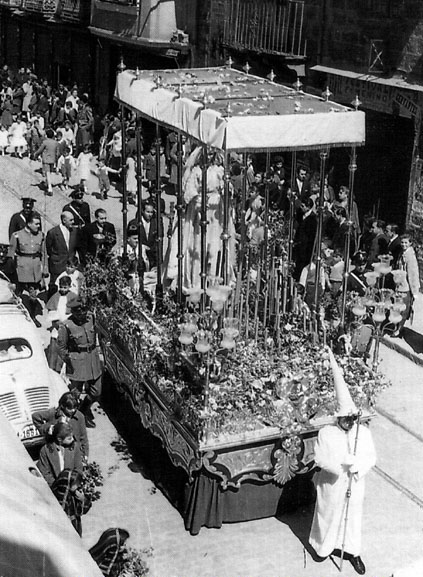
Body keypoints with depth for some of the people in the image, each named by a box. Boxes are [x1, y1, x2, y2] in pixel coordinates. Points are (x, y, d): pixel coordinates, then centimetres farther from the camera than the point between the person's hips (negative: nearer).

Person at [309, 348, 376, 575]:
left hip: (354, 486, 2)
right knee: (329, 516, 16)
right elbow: (319, 458, -16)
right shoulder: (326, 433, -17)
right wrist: (341, 465, -26)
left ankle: (352, 551, 35)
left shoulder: (364, 433, -11)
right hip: (332, 486, -2)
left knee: (353, 517, 17)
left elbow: (371, 457, -5)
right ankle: (324, 546, 40)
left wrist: (358, 466, -25)